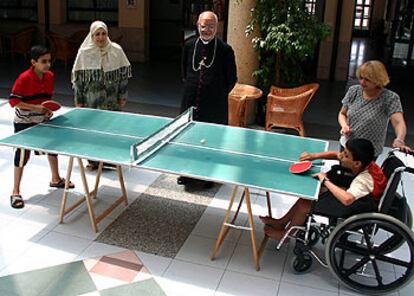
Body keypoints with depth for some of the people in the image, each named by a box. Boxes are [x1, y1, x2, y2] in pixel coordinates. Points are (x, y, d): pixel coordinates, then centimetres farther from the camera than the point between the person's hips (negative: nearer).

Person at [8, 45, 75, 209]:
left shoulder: (50, 76, -5)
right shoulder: (24, 78, -24)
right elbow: (13, 100, -22)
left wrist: (48, 109, -6)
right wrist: (35, 107, -28)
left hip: (43, 120, 7)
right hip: (24, 123, -6)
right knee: (22, 155, -2)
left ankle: (55, 179, 39)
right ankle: (15, 192, 11)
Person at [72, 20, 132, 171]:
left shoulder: (116, 50, -2)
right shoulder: (84, 52, -3)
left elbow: (124, 74, 3)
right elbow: (78, 77, 1)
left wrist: (123, 95, 2)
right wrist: (78, 100, 0)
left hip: (111, 100, 1)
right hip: (91, 99, 0)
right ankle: (93, 159, 20)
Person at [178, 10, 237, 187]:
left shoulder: (225, 50, -8)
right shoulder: (189, 46, 4)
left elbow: (232, 79, 0)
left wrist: (219, 94, 3)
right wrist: (191, 87, 14)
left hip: (215, 106, -4)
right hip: (191, 102, 4)